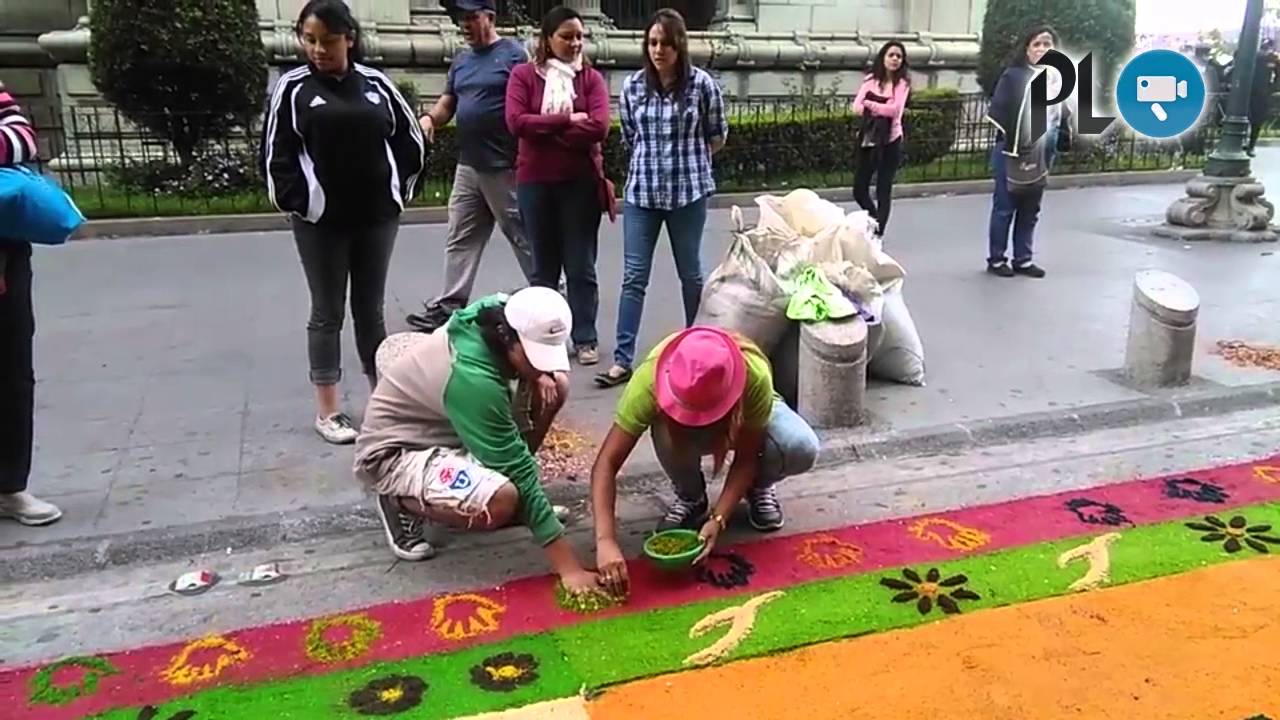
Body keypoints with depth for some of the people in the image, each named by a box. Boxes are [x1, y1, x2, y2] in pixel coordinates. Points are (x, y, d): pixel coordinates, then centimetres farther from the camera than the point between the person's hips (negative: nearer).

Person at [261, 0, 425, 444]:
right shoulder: (293, 87, -1)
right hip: (321, 221, -2)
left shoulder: (376, 84, 5)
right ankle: (327, 412, 12)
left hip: (377, 218, 2)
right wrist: (297, 203, -6)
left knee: (370, 310, 11)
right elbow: (275, 154, -1)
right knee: (327, 313, 4)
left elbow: (411, 141, 11)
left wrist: (399, 190, 7)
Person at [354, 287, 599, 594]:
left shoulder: (500, 312, -15)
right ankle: (401, 503, -5)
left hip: (441, 426, 8)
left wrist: (544, 375, -16)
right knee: (502, 501, -35)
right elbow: (519, 473, -33)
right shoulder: (473, 378, -36)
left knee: (556, 386, -7)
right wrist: (569, 568, -30)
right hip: (393, 453, -8)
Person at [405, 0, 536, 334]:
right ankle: (449, 306, 16)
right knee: (460, 240, 9)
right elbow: (448, 103, 19)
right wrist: (430, 118, -4)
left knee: (523, 237, 1)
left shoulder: (513, 55, -7)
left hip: (504, 167, -7)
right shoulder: (461, 61, 16)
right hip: (467, 166, 8)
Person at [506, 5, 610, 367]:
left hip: (581, 181, 0)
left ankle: (585, 339, 12)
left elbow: (599, 127, -11)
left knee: (581, 266, 4)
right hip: (535, 182, 0)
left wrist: (545, 131, -10)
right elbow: (516, 122, -12)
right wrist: (568, 120, -12)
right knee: (543, 266, 10)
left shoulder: (591, 77, 3)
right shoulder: (523, 75, 2)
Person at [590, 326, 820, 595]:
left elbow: (746, 457, -26)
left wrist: (717, 519, -38)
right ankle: (691, 497, -3)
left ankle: (760, 486, 4)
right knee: (666, 435, -37)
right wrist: (606, 541, -49)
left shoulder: (755, 377, -40)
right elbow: (606, 464, -39)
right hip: (679, 427, 0)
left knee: (802, 449, -32)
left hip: (745, 420, 0)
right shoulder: (650, 379, -39)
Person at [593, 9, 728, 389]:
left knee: (690, 273, 11)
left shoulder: (702, 84, -5)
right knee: (633, 278, 0)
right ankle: (622, 360, 3)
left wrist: (688, 162, 12)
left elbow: (717, 136, 7)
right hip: (641, 192, 2)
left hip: (688, 193, -2)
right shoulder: (632, 86, 1)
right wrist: (654, 161, 13)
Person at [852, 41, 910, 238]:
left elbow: (894, 110, -17)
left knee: (883, 190, 0)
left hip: (890, 141, -4)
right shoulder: (871, 79, 6)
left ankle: (878, 232, 9)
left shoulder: (902, 83, -3)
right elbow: (857, 107, -5)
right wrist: (881, 109, -17)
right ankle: (875, 222, 32)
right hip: (867, 139, 4)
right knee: (859, 189, 8)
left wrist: (870, 104, -7)